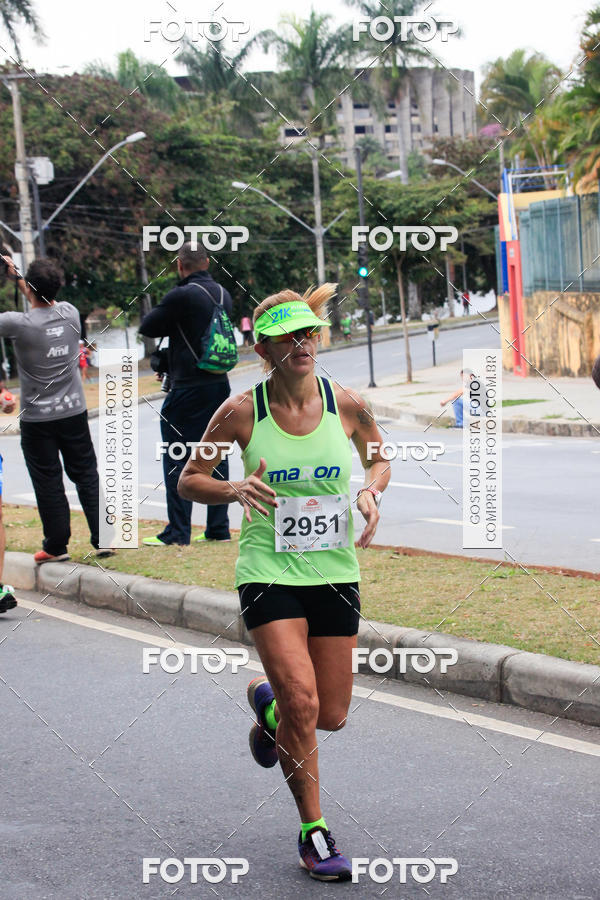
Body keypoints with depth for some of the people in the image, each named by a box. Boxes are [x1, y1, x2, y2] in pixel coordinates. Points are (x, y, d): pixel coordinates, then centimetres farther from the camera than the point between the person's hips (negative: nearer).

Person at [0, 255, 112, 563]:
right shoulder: (70, 314, -4)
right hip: (74, 412, 4)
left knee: (48, 482, 5)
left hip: (37, 419, -4)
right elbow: (47, 302, 18)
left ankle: (56, 545, 13)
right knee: (86, 474, 10)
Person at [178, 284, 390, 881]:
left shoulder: (347, 405, -4)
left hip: (335, 571, 3)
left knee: (332, 715, 7)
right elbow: (189, 480, 1)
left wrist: (371, 491, -6)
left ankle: (267, 702, 43)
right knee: (303, 703, -15)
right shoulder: (241, 412, -9)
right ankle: (313, 832, 3)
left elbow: (379, 456, 15)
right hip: (268, 571, -3)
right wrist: (234, 489, -18)